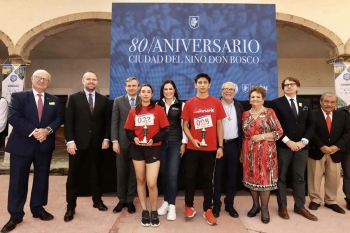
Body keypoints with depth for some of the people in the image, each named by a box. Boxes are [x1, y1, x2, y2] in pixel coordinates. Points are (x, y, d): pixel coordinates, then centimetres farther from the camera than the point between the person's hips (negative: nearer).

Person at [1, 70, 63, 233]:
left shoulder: (54, 100, 9)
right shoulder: (18, 96, -1)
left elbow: (59, 118, 2)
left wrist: (47, 130, -16)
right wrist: (33, 131, -20)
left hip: (45, 145, 3)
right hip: (21, 145, -3)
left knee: (42, 178, 12)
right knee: (18, 181, 5)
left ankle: (38, 209, 29)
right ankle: (15, 215, 20)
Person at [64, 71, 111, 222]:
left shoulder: (104, 100, 7)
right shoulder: (74, 98, 1)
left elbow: (107, 121, 6)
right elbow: (68, 121, -4)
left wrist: (106, 138, -3)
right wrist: (70, 141, -11)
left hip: (97, 143, 2)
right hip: (78, 142, -1)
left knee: (96, 172, 13)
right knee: (73, 174, 6)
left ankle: (97, 200, 28)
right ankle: (71, 206, 19)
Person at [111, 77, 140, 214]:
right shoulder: (118, 101, 6)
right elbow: (114, 122, 2)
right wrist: (115, 141, -6)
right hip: (122, 142, 1)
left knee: (133, 173, 8)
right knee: (121, 172, 8)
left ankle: (130, 200, 22)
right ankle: (121, 200, 24)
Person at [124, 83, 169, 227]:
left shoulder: (158, 109, -1)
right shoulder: (134, 111, 6)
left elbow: (165, 130, -4)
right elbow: (128, 130, 8)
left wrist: (154, 139, -17)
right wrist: (134, 138, -11)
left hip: (153, 149, -3)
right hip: (137, 149, 3)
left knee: (151, 183, -7)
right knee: (140, 180, 12)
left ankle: (154, 212, 17)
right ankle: (144, 211, 28)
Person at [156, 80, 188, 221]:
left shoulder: (181, 105, 3)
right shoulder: (158, 105, 8)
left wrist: (184, 143, -2)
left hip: (175, 143, -2)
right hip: (161, 143, 2)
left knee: (172, 175, -5)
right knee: (163, 173, 8)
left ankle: (172, 205, 8)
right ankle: (166, 201, 24)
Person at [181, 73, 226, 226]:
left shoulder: (216, 103, 2)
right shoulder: (189, 103, 1)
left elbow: (219, 125, 4)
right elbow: (185, 125, 3)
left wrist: (220, 146, -1)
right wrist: (192, 139, -13)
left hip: (211, 148, 0)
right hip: (193, 148, 0)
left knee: (208, 179, 10)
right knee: (190, 177, 7)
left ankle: (207, 210, 23)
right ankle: (189, 207, 26)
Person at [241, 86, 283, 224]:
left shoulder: (269, 113, -3)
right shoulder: (245, 114, 8)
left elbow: (279, 131, -5)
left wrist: (262, 136, -16)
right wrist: (242, 153, 10)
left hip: (266, 151, -3)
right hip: (249, 152, 4)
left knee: (265, 178, 2)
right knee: (251, 177, 10)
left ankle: (264, 208, 18)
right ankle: (255, 205, 27)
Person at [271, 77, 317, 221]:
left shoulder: (306, 104, 12)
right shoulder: (277, 103, -1)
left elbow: (311, 124, 8)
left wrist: (303, 141, -6)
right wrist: (287, 141, -14)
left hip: (302, 146, 4)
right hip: (283, 146, -4)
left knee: (300, 177, 12)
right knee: (281, 177, 5)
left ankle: (300, 206, 25)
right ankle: (282, 206, 18)